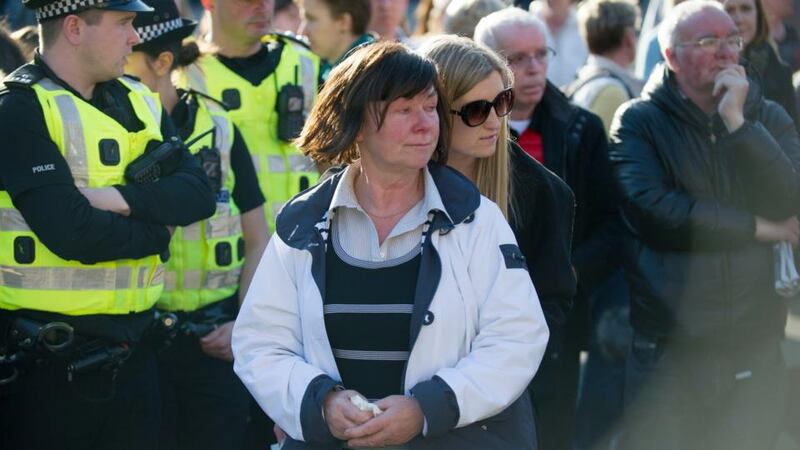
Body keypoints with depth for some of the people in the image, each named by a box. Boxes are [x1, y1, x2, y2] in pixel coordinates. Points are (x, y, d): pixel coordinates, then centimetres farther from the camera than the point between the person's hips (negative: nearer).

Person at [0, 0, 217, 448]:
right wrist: (158, 231, -7)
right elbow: (72, 233, -22)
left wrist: (119, 198, -17)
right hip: (47, 361, -6)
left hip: (132, 350, 6)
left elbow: (199, 194, -2)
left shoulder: (139, 101, 11)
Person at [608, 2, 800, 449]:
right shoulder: (639, 121, -3)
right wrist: (760, 228, -9)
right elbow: (653, 211, -17)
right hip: (668, 350, -3)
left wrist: (736, 122, -14)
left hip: (755, 349, 3)